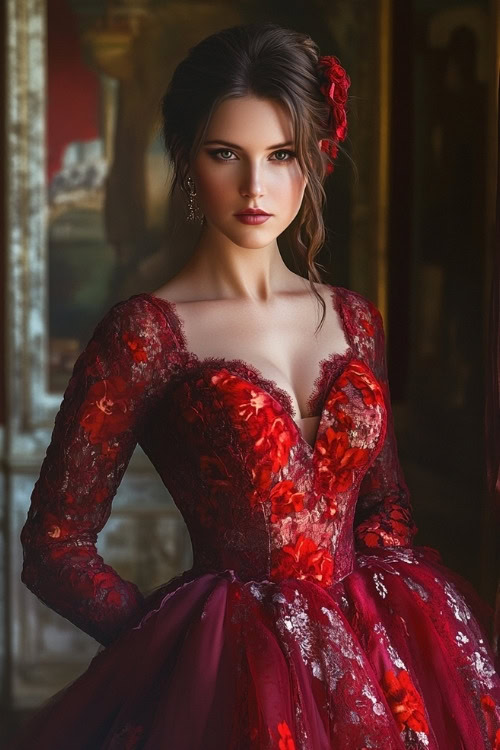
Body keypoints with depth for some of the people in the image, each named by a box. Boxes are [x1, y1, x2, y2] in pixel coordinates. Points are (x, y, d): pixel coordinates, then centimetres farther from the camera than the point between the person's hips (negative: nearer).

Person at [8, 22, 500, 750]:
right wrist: (186, 640, -6)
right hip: (229, 679, -5)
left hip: (374, 653, 5)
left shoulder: (354, 320, 9)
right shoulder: (147, 332, -6)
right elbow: (56, 547, -7)